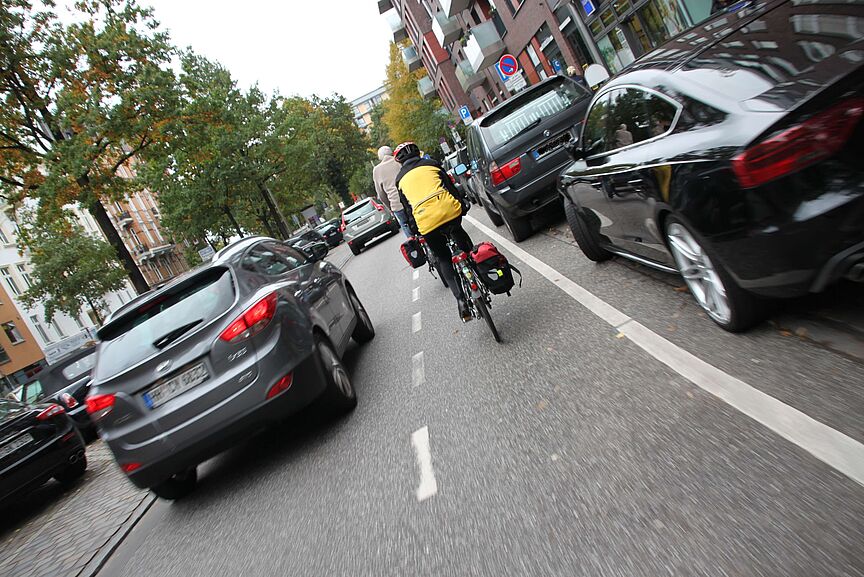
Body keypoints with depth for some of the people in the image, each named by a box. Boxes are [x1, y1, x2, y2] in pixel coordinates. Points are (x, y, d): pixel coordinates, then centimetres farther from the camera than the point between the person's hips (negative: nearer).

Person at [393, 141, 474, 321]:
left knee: (444, 259, 15)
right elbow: (450, 186, 20)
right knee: (458, 233, 37)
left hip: (426, 222, 0)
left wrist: (414, 230, 34)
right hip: (449, 210, 0)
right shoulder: (431, 164, 20)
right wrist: (463, 204, 29)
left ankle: (461, 300, 4)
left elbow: (407, 207, 25)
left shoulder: (400, 179, 22)